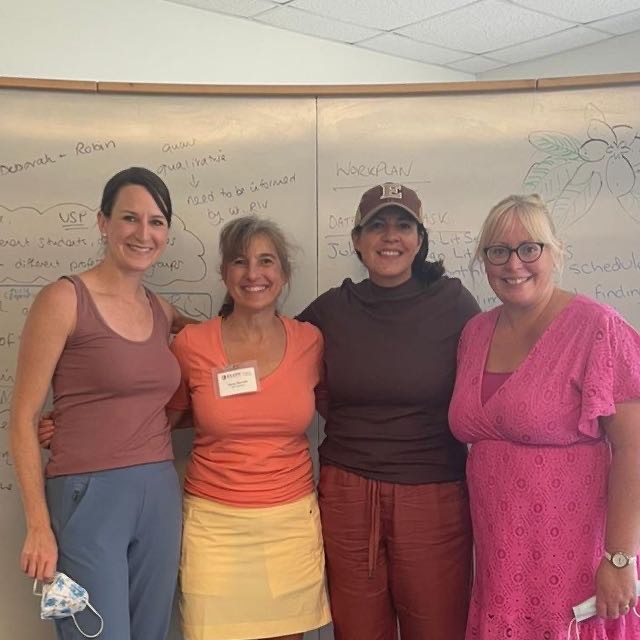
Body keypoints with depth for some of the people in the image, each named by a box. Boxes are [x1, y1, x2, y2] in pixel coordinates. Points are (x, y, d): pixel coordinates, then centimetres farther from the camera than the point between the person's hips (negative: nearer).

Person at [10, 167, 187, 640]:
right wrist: (39, 525, -12)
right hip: (89, 496, -6)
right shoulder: (64, 299, -8)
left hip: (162, 496, 6)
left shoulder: (162, 312, 10)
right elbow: (23, 418, -7)